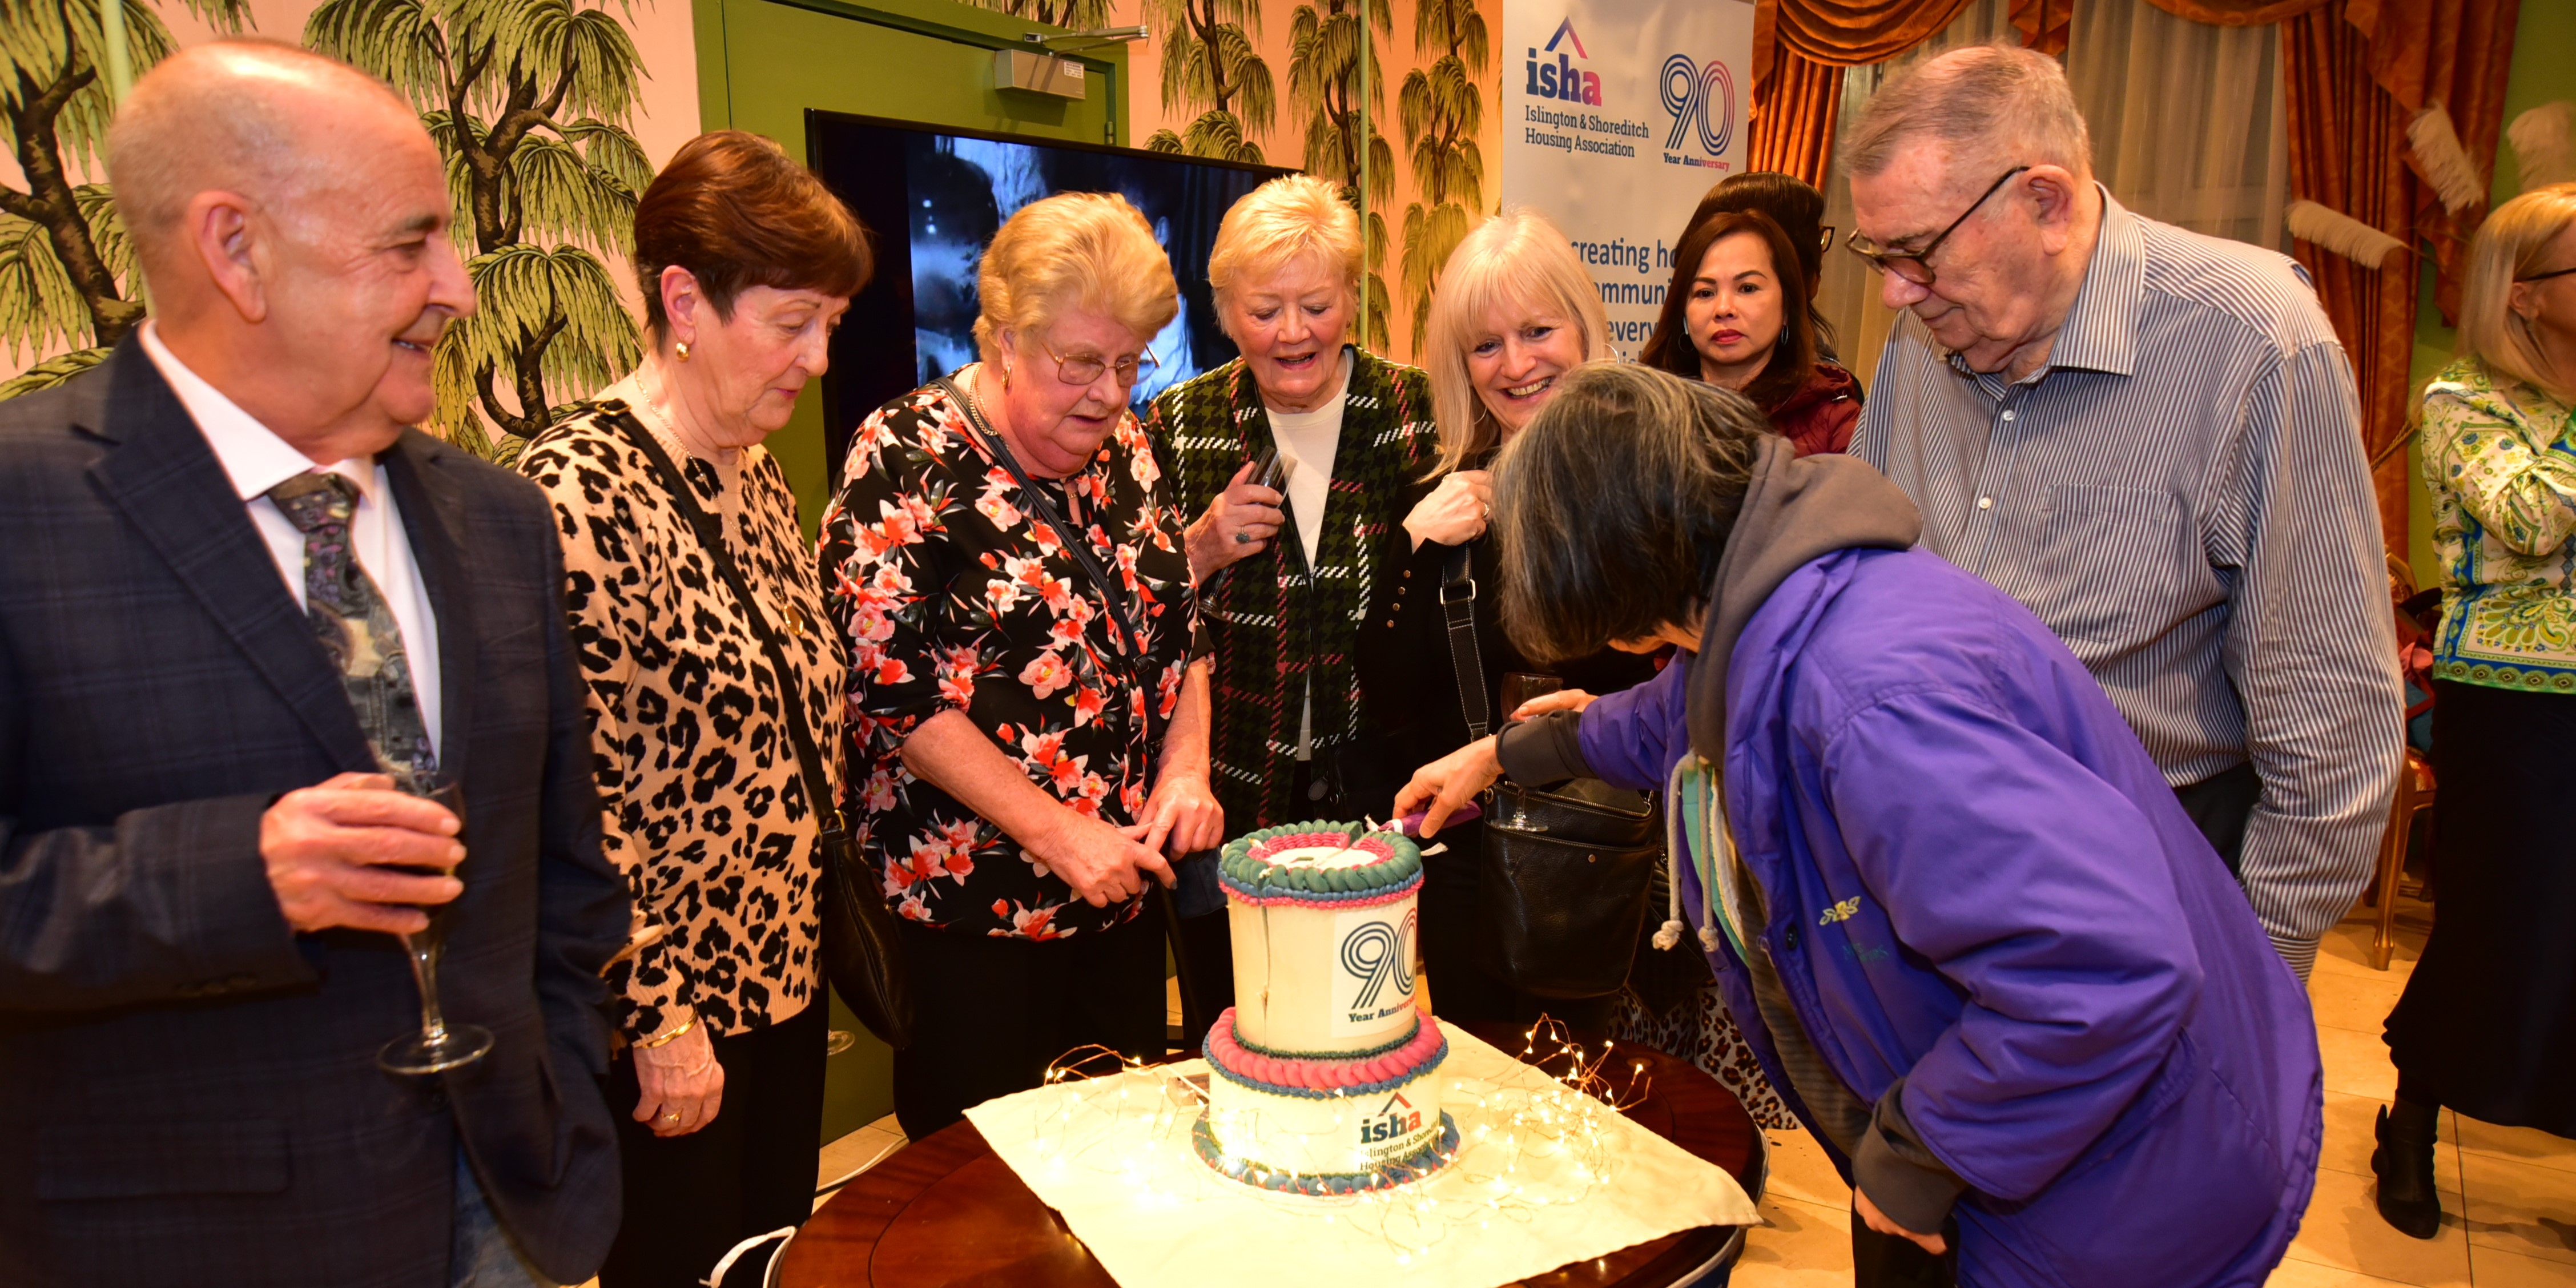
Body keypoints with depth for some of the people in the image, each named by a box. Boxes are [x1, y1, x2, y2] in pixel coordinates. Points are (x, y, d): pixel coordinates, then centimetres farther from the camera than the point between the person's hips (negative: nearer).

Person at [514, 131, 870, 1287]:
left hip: (783, 966, 8)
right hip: (665, 1014, -7)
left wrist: (813, 931, 14)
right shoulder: (577, 490, -21)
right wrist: (658, 1012, -16)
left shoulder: (753, 473, 6)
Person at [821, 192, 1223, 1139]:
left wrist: (1186, 771, -4)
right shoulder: (908, 460, -12)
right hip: (968, 908, -6)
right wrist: (1055, 830, -18)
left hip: (1123, 894, 6)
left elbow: (1180, 631, 14)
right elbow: (888, 686, -17)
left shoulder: (1126, 452, 7)